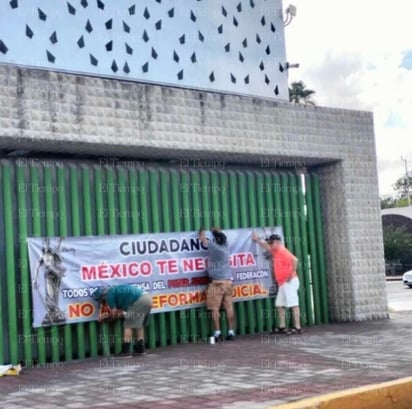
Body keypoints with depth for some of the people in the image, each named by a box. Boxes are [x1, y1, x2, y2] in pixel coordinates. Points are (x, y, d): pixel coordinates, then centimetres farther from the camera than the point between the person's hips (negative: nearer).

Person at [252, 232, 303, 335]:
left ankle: (297, 328, -9)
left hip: (289, 282, -10)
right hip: (282, 283, 10)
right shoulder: (275, 252, 14)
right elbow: (267, 247, 34)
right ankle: (282, 327, 17)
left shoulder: (282, 251, -15)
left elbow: (294, 260, -29)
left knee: (293, 304, -9)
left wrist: (291, 274, -23)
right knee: (280, 305, 12)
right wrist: (257, 240, 30)